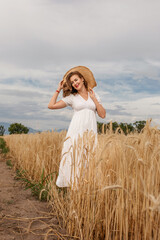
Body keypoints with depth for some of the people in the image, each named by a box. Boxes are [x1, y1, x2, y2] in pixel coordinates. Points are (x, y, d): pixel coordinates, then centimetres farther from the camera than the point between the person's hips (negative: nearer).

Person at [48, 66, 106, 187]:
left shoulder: (94, 95, 16)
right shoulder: (72, 97, 11)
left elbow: (103, 115, 8)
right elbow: (51, 105, 3)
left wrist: (94, 99, 4)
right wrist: (59, 89, 7)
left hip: (91, 131, 1)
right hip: (76, 130, -1)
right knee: (73, 157, -9)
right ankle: (73, 184, -5)